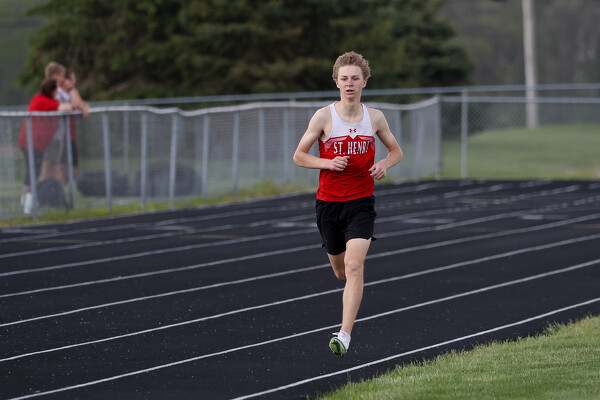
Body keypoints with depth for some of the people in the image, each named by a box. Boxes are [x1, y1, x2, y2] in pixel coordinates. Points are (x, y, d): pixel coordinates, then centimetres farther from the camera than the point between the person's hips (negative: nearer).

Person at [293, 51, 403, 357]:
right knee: (341, 271, 14)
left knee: (354, 267, -19)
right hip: (328, 202, 1)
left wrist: (384, 164, -7)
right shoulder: (323, 117, -5)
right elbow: (299, 156, 1)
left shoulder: (375, 118, 0)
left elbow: (396, 151, 16)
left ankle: (344, 336, -22)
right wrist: (327, 163, -17)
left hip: (361, 203, -1)